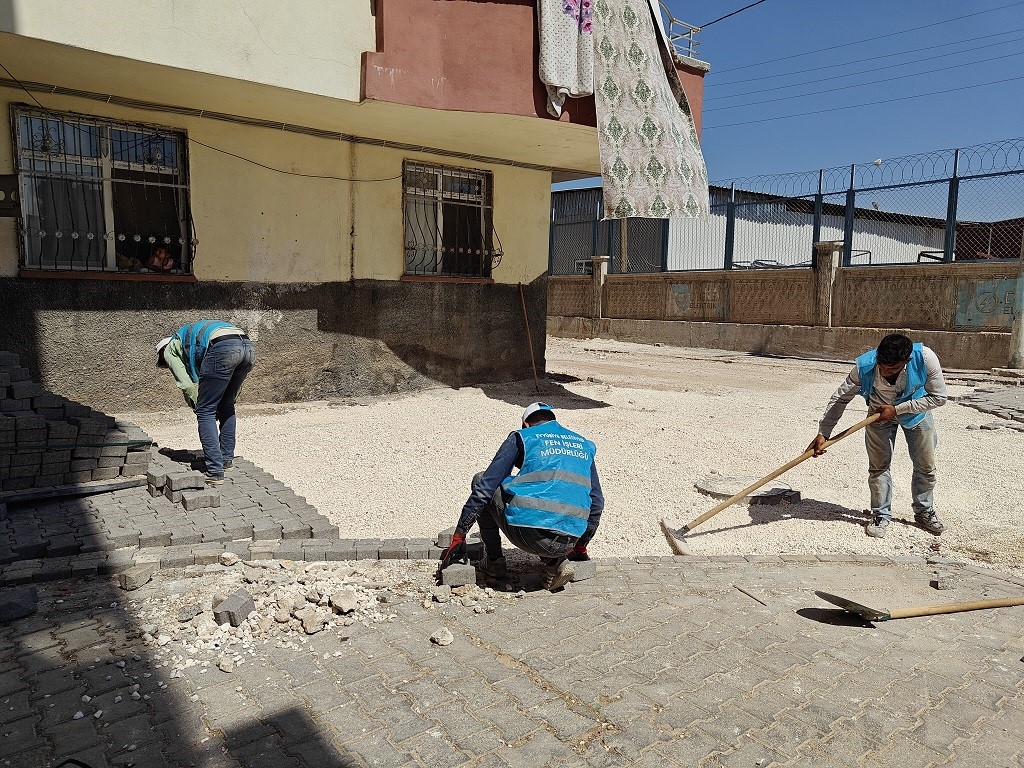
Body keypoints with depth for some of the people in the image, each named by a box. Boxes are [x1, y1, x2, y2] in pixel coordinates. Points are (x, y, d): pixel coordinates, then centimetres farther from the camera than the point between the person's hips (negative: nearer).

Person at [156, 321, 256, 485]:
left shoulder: (169, 350, 22)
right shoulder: (192, 337, 43)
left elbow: (186, 384, 11)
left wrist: (199, 408, 23)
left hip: (223, 349, -8)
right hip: (248, 347, 8)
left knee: (205, 411, 4)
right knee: (226, 405, 25)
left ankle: (215, 472, 1)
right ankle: (226, 459, 31)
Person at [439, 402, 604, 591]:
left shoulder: (522, 437, 12)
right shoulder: (584, 445, 23)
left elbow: (485, 488, 6)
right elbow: (596, 503, 25)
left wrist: (459, 536, 11)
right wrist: (580, 549, 36)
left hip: (527, 534, -4)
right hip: (566, 544, 5)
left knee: (481, 482, 20)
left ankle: (494, 561, 23)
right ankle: (556, 562, 12)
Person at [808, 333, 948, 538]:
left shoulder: (925, 359, -37)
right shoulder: (864, 367, -36)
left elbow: (939, 397, -25)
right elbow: (841, 398, -26)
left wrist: (896, 409, -30)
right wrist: (823, 433, -29)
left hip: (916, 411, 1)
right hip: (880, 414, -1)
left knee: (926, 466, 11)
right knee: (878, 466, 0)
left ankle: (925, 512, 32)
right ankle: (881, 515, 17)